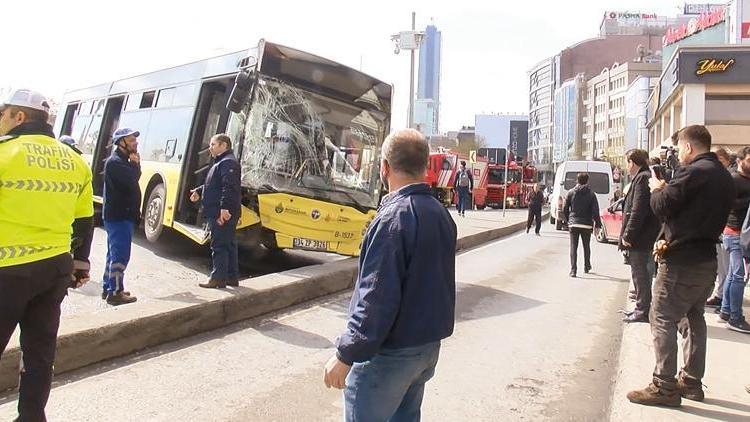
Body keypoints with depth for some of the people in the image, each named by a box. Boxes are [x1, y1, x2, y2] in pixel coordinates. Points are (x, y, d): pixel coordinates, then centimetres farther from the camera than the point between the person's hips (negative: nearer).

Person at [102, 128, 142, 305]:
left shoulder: (122, 161, 17)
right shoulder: (115, 162, -16)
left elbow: (133, 178, 16)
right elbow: (132, 179, -27)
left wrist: (134, 164, 0)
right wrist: (135, 163, -9)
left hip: (121, 215, 11)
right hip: (119, 216, -11)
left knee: (114, 253, 16)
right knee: (121, 255, -8)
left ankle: (108, 288, 25)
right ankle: (115, 293, -4)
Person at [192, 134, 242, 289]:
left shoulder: (228, 163, -13)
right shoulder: (221, 163, 21)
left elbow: (229, 187, -25)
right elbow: (213, 185, 28)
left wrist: (224, 208, -31)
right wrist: (199, 191, 14)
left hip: (222, 214, -11)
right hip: (219, 212, 11)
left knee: (219, 245, -6)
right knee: (229, 245, 13)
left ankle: (218, 278, -2)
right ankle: (232, 277, 19)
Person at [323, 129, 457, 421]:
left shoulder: (393, 218, -21)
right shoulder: (441, 213, 5)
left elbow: (377, 297, -24)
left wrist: (345, 355, -19)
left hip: (390, 352, -8)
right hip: (429, 345, 8)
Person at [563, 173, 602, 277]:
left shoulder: (571, 193, 0)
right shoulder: (591, 194, -4)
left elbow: (565, 209, 3)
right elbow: (595, 211, -8)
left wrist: (568, 220, 15)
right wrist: (597, 224, 0)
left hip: (573, 224, 0)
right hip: (587, 224, 0)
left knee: (573, 247, 0)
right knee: (586, 247, 17)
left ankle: (573, 270, -9)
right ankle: (586, 267, 31)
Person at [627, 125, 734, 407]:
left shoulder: (692, 172, -16)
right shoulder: (725, 177, 14)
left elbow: (662, 207, -16)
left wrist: (657, 188, 5)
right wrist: (667, 238, 10)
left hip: (681, 261, -9)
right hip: (707, 259, 9)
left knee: (662, 320, -4)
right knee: (693, 318, 17)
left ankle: (664, 387, -2)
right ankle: (692, 381, 25)